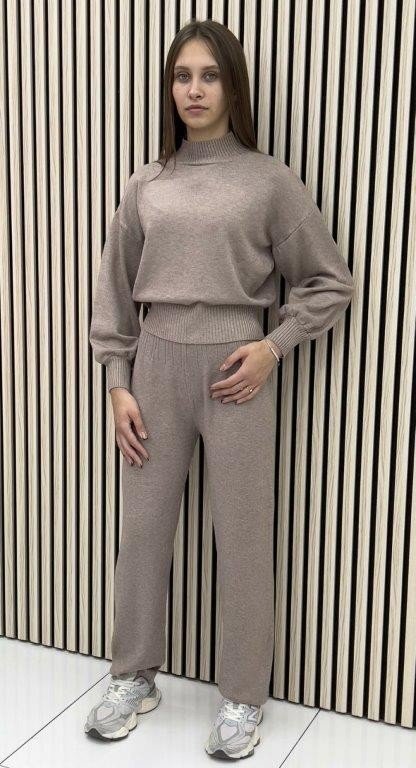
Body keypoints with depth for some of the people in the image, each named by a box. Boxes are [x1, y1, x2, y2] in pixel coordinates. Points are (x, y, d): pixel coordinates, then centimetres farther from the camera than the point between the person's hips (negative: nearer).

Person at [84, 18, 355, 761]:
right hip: (157, 364, 3)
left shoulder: (270, 180, -2)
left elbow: (330, 283, 2)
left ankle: (242, 695, 23)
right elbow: (115, 291, 8)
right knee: (144, 528, 11)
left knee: (242, 538, 5)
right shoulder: (145, 184, 6)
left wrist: (273, 346, -9)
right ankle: (134, 677, 30)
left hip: (234, 367, -3)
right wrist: (118, 384, 2)